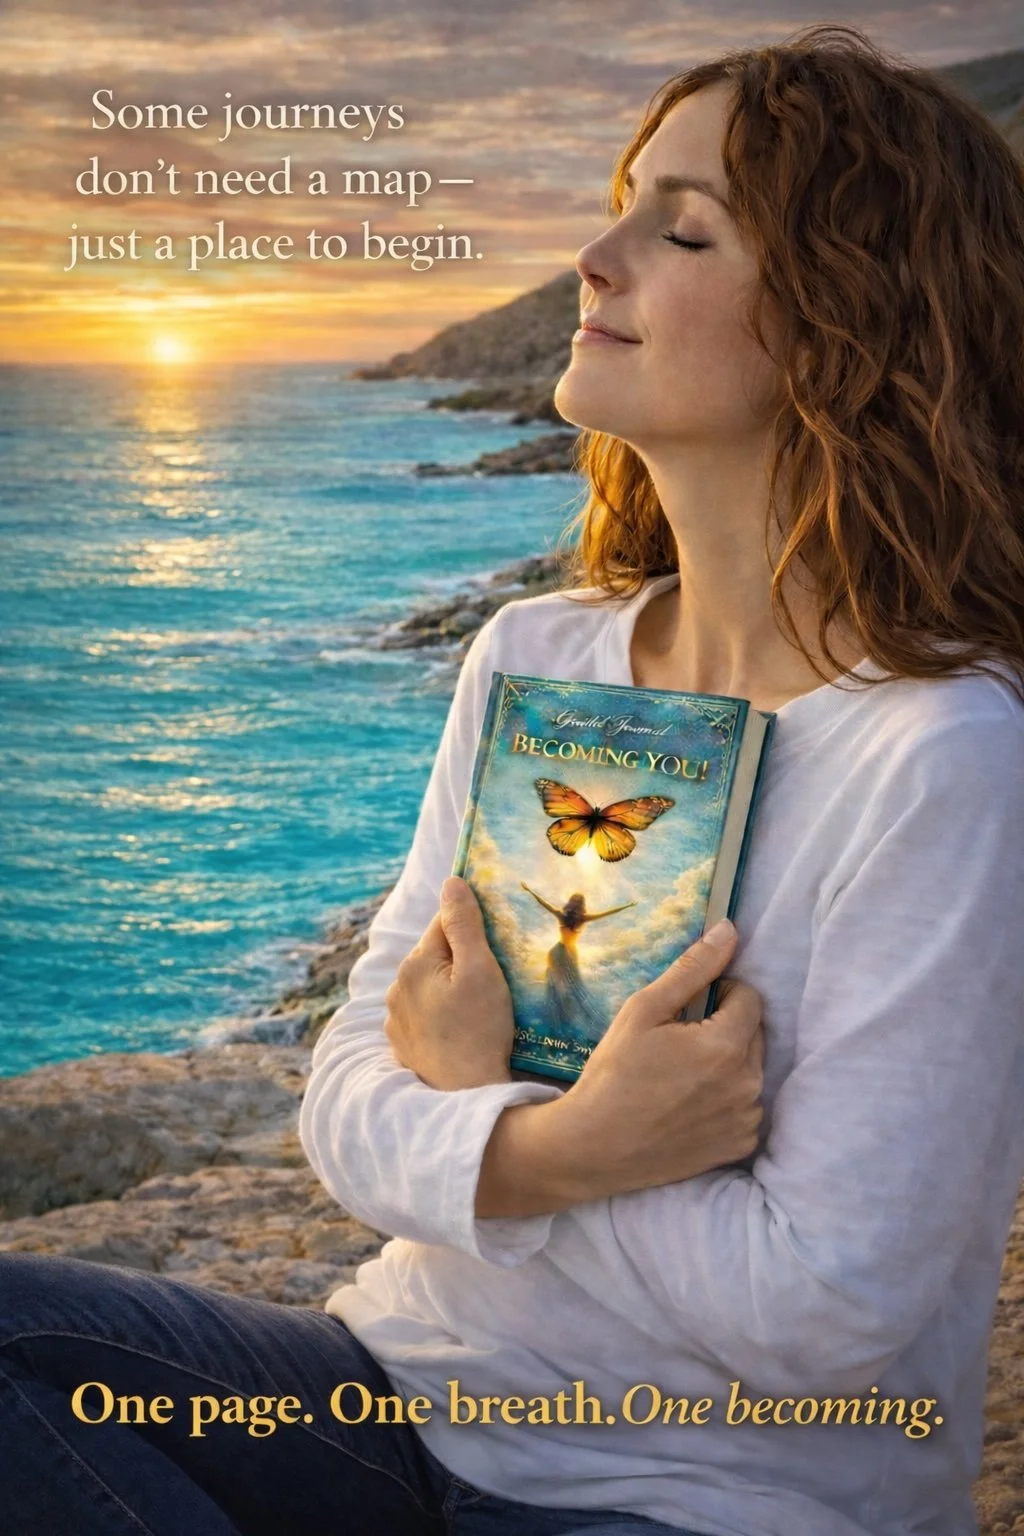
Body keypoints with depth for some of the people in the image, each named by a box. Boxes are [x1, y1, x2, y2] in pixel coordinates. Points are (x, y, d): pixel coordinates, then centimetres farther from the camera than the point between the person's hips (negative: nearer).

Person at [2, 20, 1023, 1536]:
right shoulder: (533, 659, 2)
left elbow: (830, 1312, -20)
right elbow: (353, 1092, 0)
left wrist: (474, 1104, -10)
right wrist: (557, 1144, -21)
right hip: (425, 1386, 6)